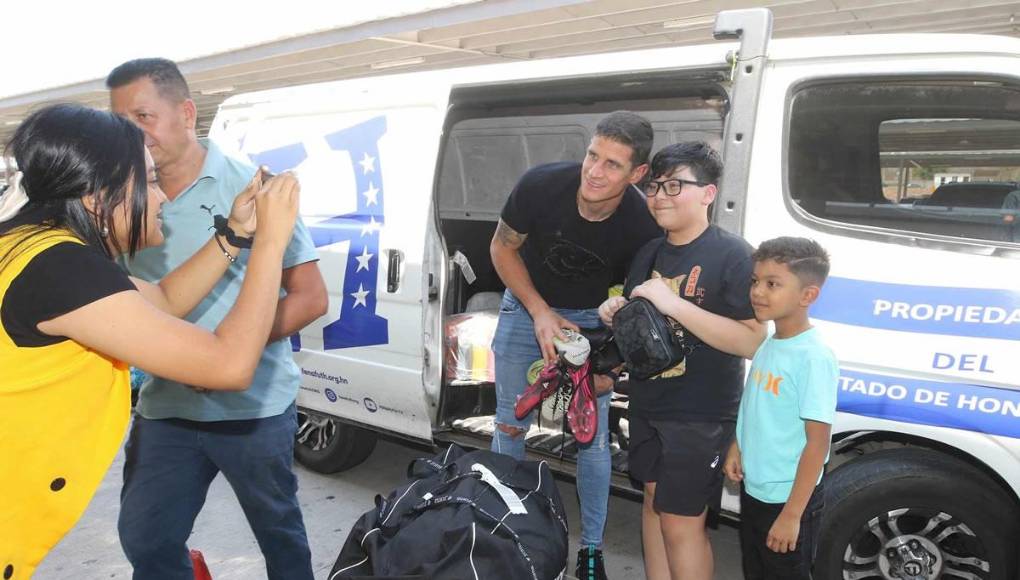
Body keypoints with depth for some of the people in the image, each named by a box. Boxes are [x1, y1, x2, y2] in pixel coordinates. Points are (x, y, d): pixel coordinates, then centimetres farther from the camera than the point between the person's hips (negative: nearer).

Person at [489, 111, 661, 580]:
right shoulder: (540, 185, -28)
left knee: (592, 437, 2)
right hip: (527, 306, 1)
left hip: (592, 318, 0)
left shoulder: (642, 227, -27)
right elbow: (502, 249, -10)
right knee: (510, 427, 6)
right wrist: (540, 313, -18)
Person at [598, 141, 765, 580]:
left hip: (701, 416, -7)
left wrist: (675, 305, -28)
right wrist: (615, 312, -3)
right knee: (653, 503, 17)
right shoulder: (648, 253, 9)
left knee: (680, 523, 0)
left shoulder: (731, 255, -15)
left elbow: (753, 341, -23)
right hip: (647, 407, 7)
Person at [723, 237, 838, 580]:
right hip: (754, 490, 8)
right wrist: (736, 448, 3)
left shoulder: (814, 358, -22)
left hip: (788, 500, -8)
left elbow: (818, 442, -22)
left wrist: (792, 514, -20)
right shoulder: (767, 345, 1)